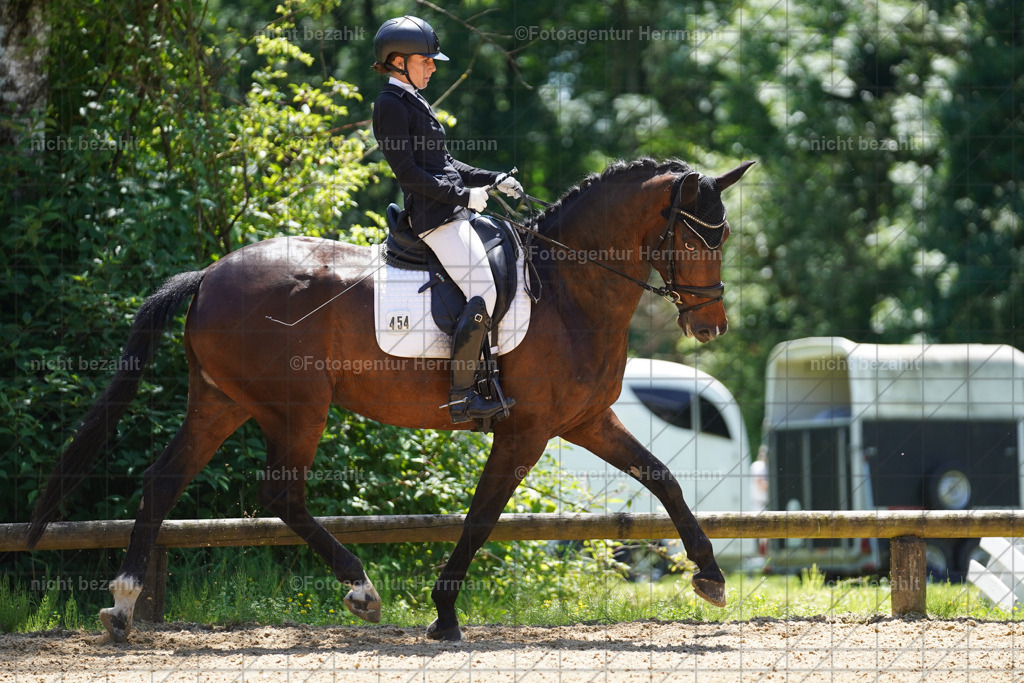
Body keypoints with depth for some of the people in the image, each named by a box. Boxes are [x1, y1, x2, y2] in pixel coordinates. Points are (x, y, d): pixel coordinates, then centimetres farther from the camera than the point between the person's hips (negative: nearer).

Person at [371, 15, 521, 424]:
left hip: (452, 211, 10)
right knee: (483, 293, -18)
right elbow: (407, 171, -18)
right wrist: (463, 195, -19)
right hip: (436, 217, -10)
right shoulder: (391, 105, -10)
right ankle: (461, 396, -17)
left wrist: (495, 180, 14)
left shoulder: (413, 103, 20)